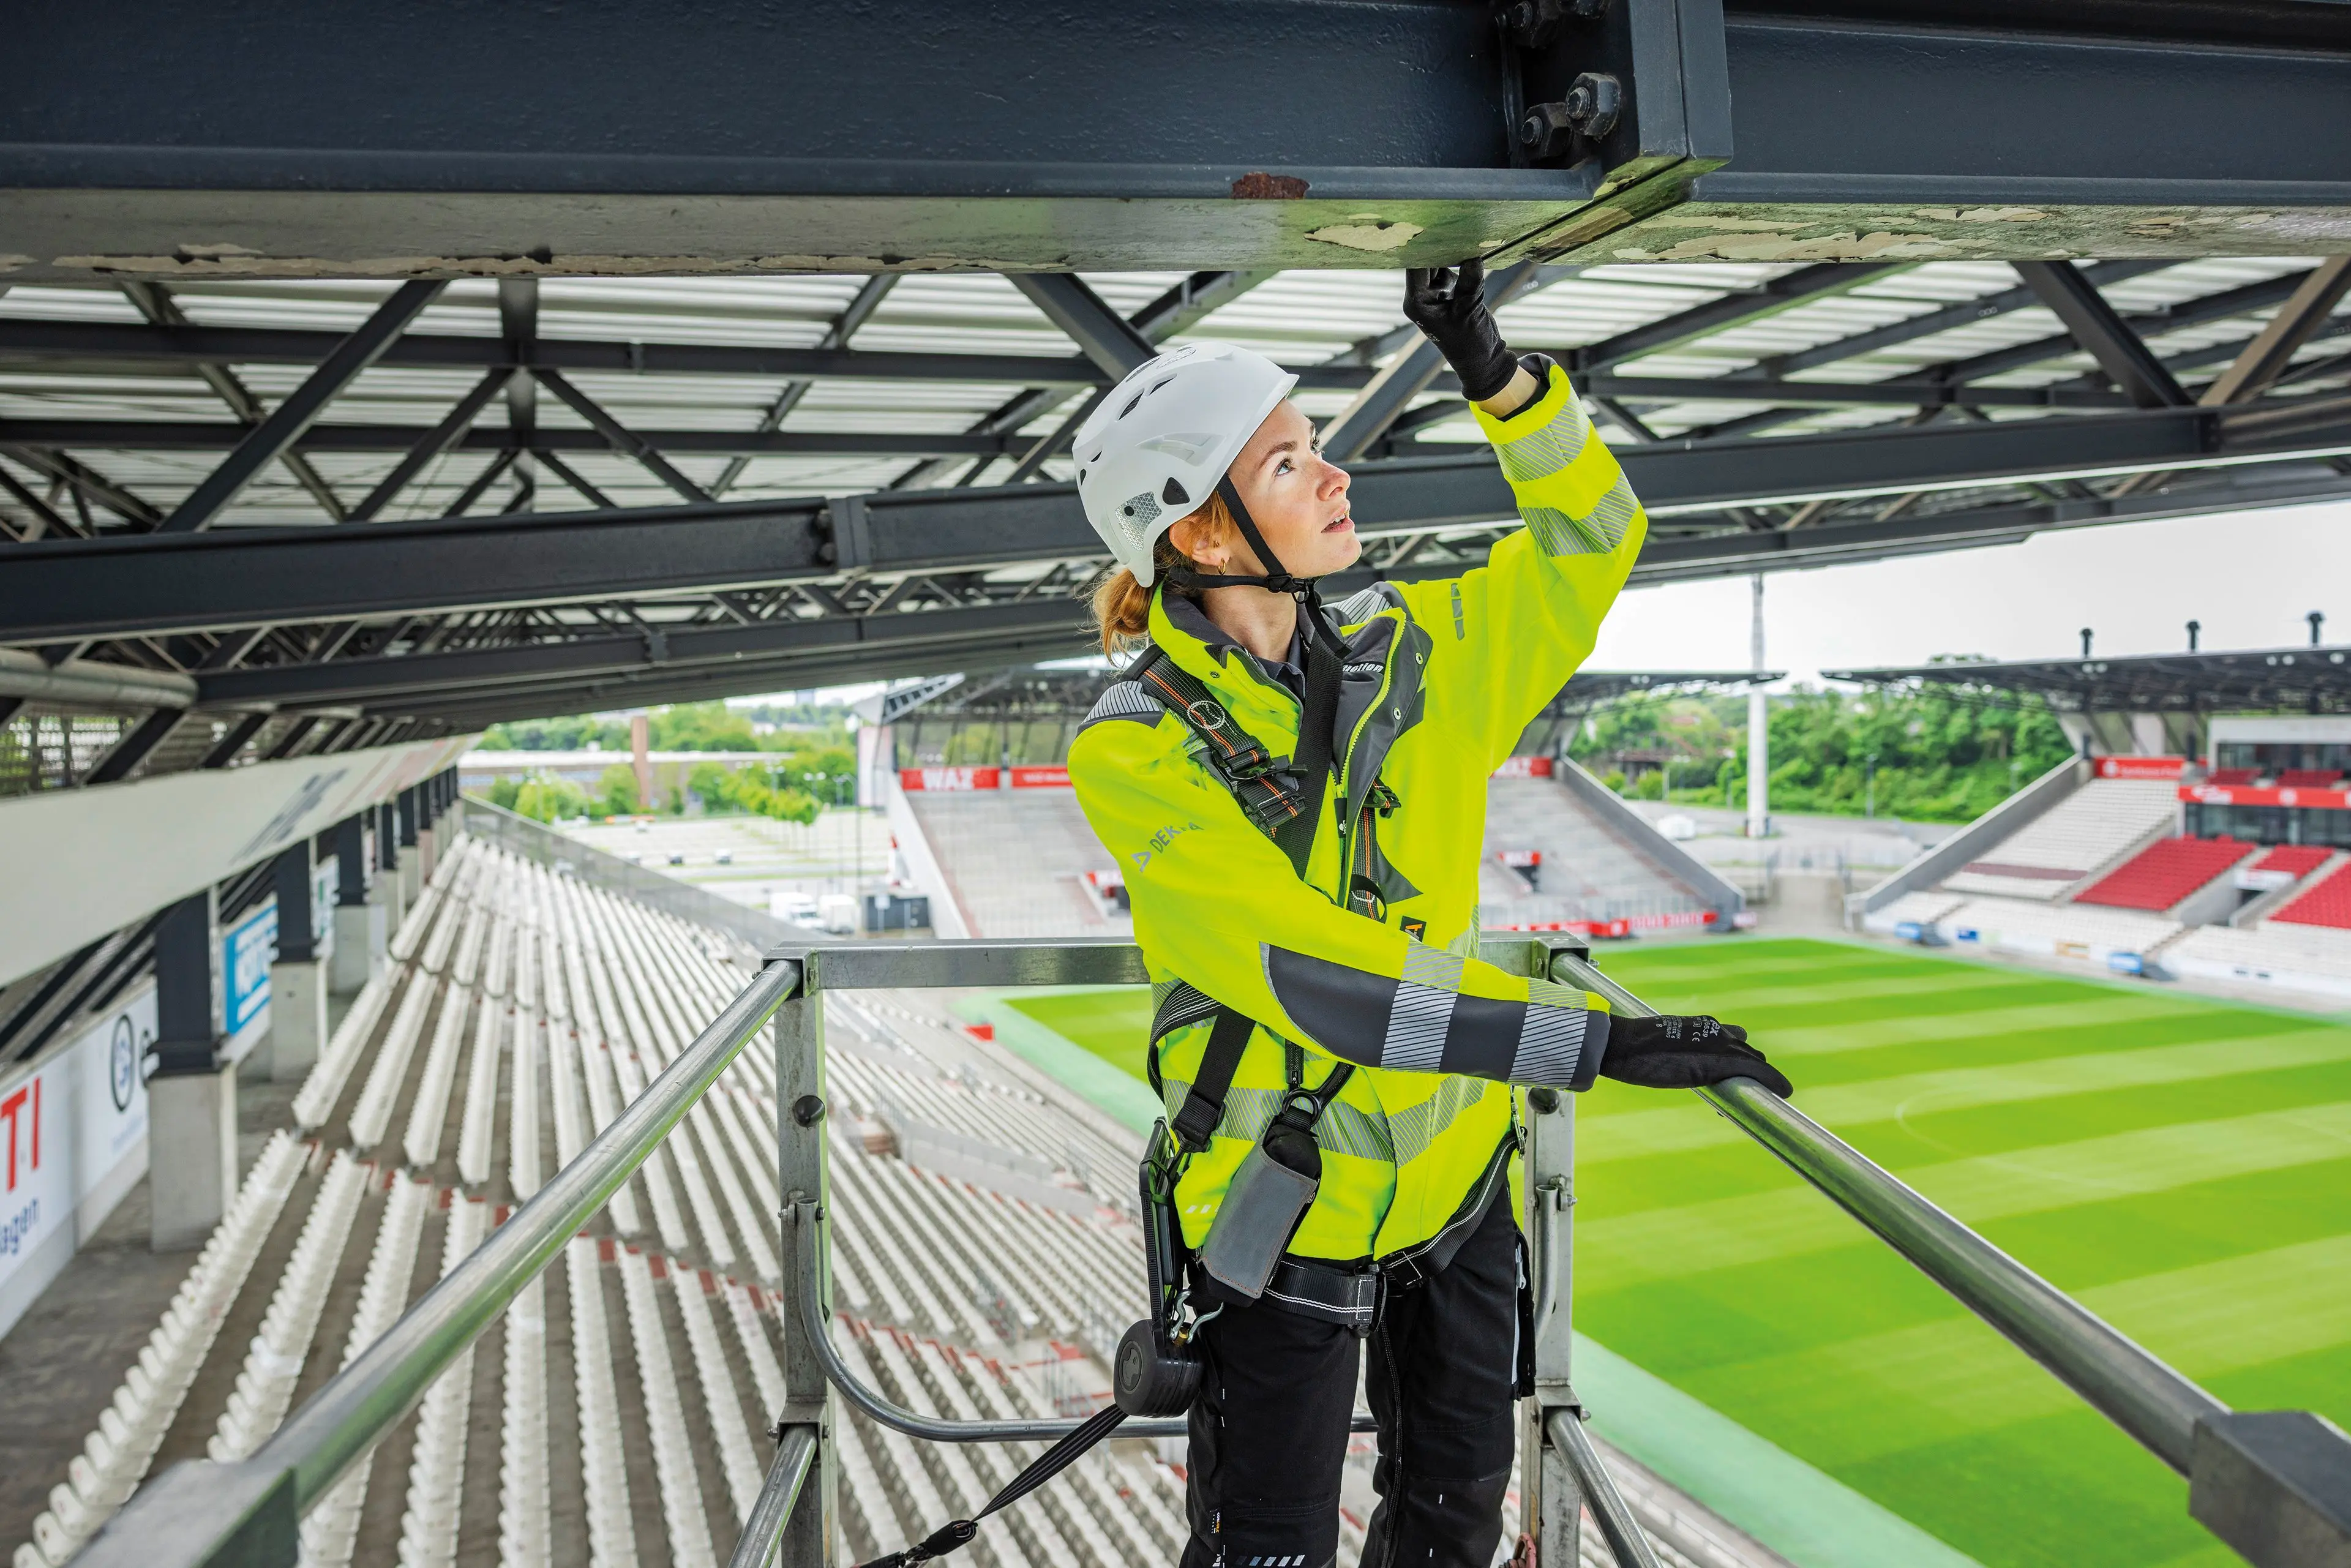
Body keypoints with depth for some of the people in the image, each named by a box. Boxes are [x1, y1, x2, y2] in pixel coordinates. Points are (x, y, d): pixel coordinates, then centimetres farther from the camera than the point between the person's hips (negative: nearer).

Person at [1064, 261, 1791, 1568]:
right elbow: (1313, 976, -29)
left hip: (1458, 1168, 5)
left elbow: (1589, 538, 3)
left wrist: (1498, 376, -15)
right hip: (1284, 1203, -5)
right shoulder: (1137, 751, -21)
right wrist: (1596, 1039, -33)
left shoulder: (1412, 654, -4)